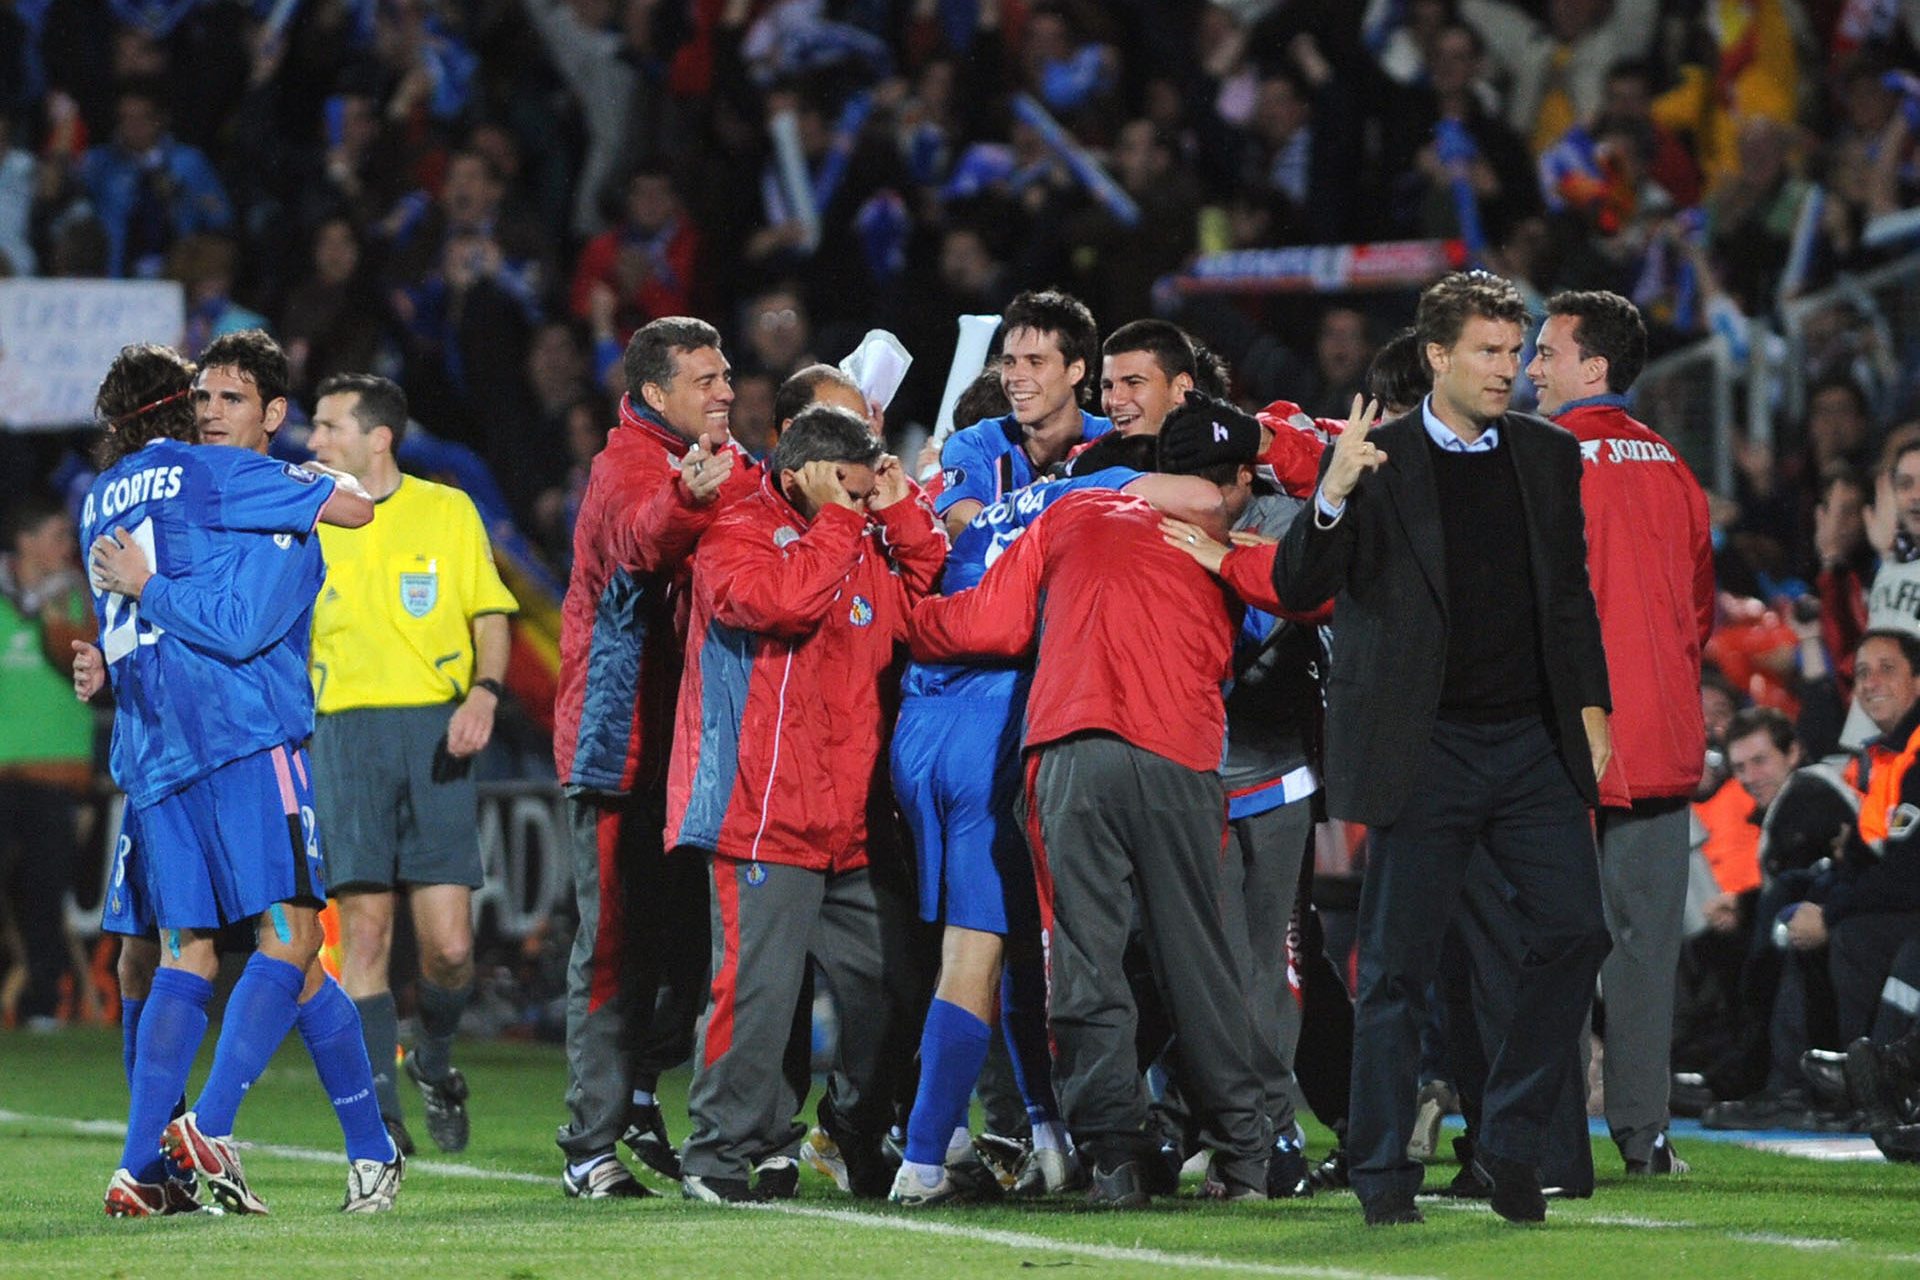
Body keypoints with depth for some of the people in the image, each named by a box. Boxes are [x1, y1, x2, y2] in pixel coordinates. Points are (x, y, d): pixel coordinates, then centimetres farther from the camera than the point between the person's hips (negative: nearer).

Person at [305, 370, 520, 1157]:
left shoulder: (447, 511, 7)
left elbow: (490, 619, 7)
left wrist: (483, 693, -9)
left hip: (433, 731, -1)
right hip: (346, 731, 1)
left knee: (448, 943, -7)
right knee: (364, 928, -7)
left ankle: (435, 1061, 22)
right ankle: (379, 1114, -4)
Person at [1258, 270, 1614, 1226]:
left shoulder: (1548, 456, 11)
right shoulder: (1373, 461, -1)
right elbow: (1296, 590, -6)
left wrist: (1591, 707, 9)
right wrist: (1332, 499, -23)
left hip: (1535, 745, 4)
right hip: (1428, 747, -3)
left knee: (1574, 931, -6)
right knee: (1397, 965, -1)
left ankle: (1511, 1144, 8)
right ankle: (1383, 1175, 8)